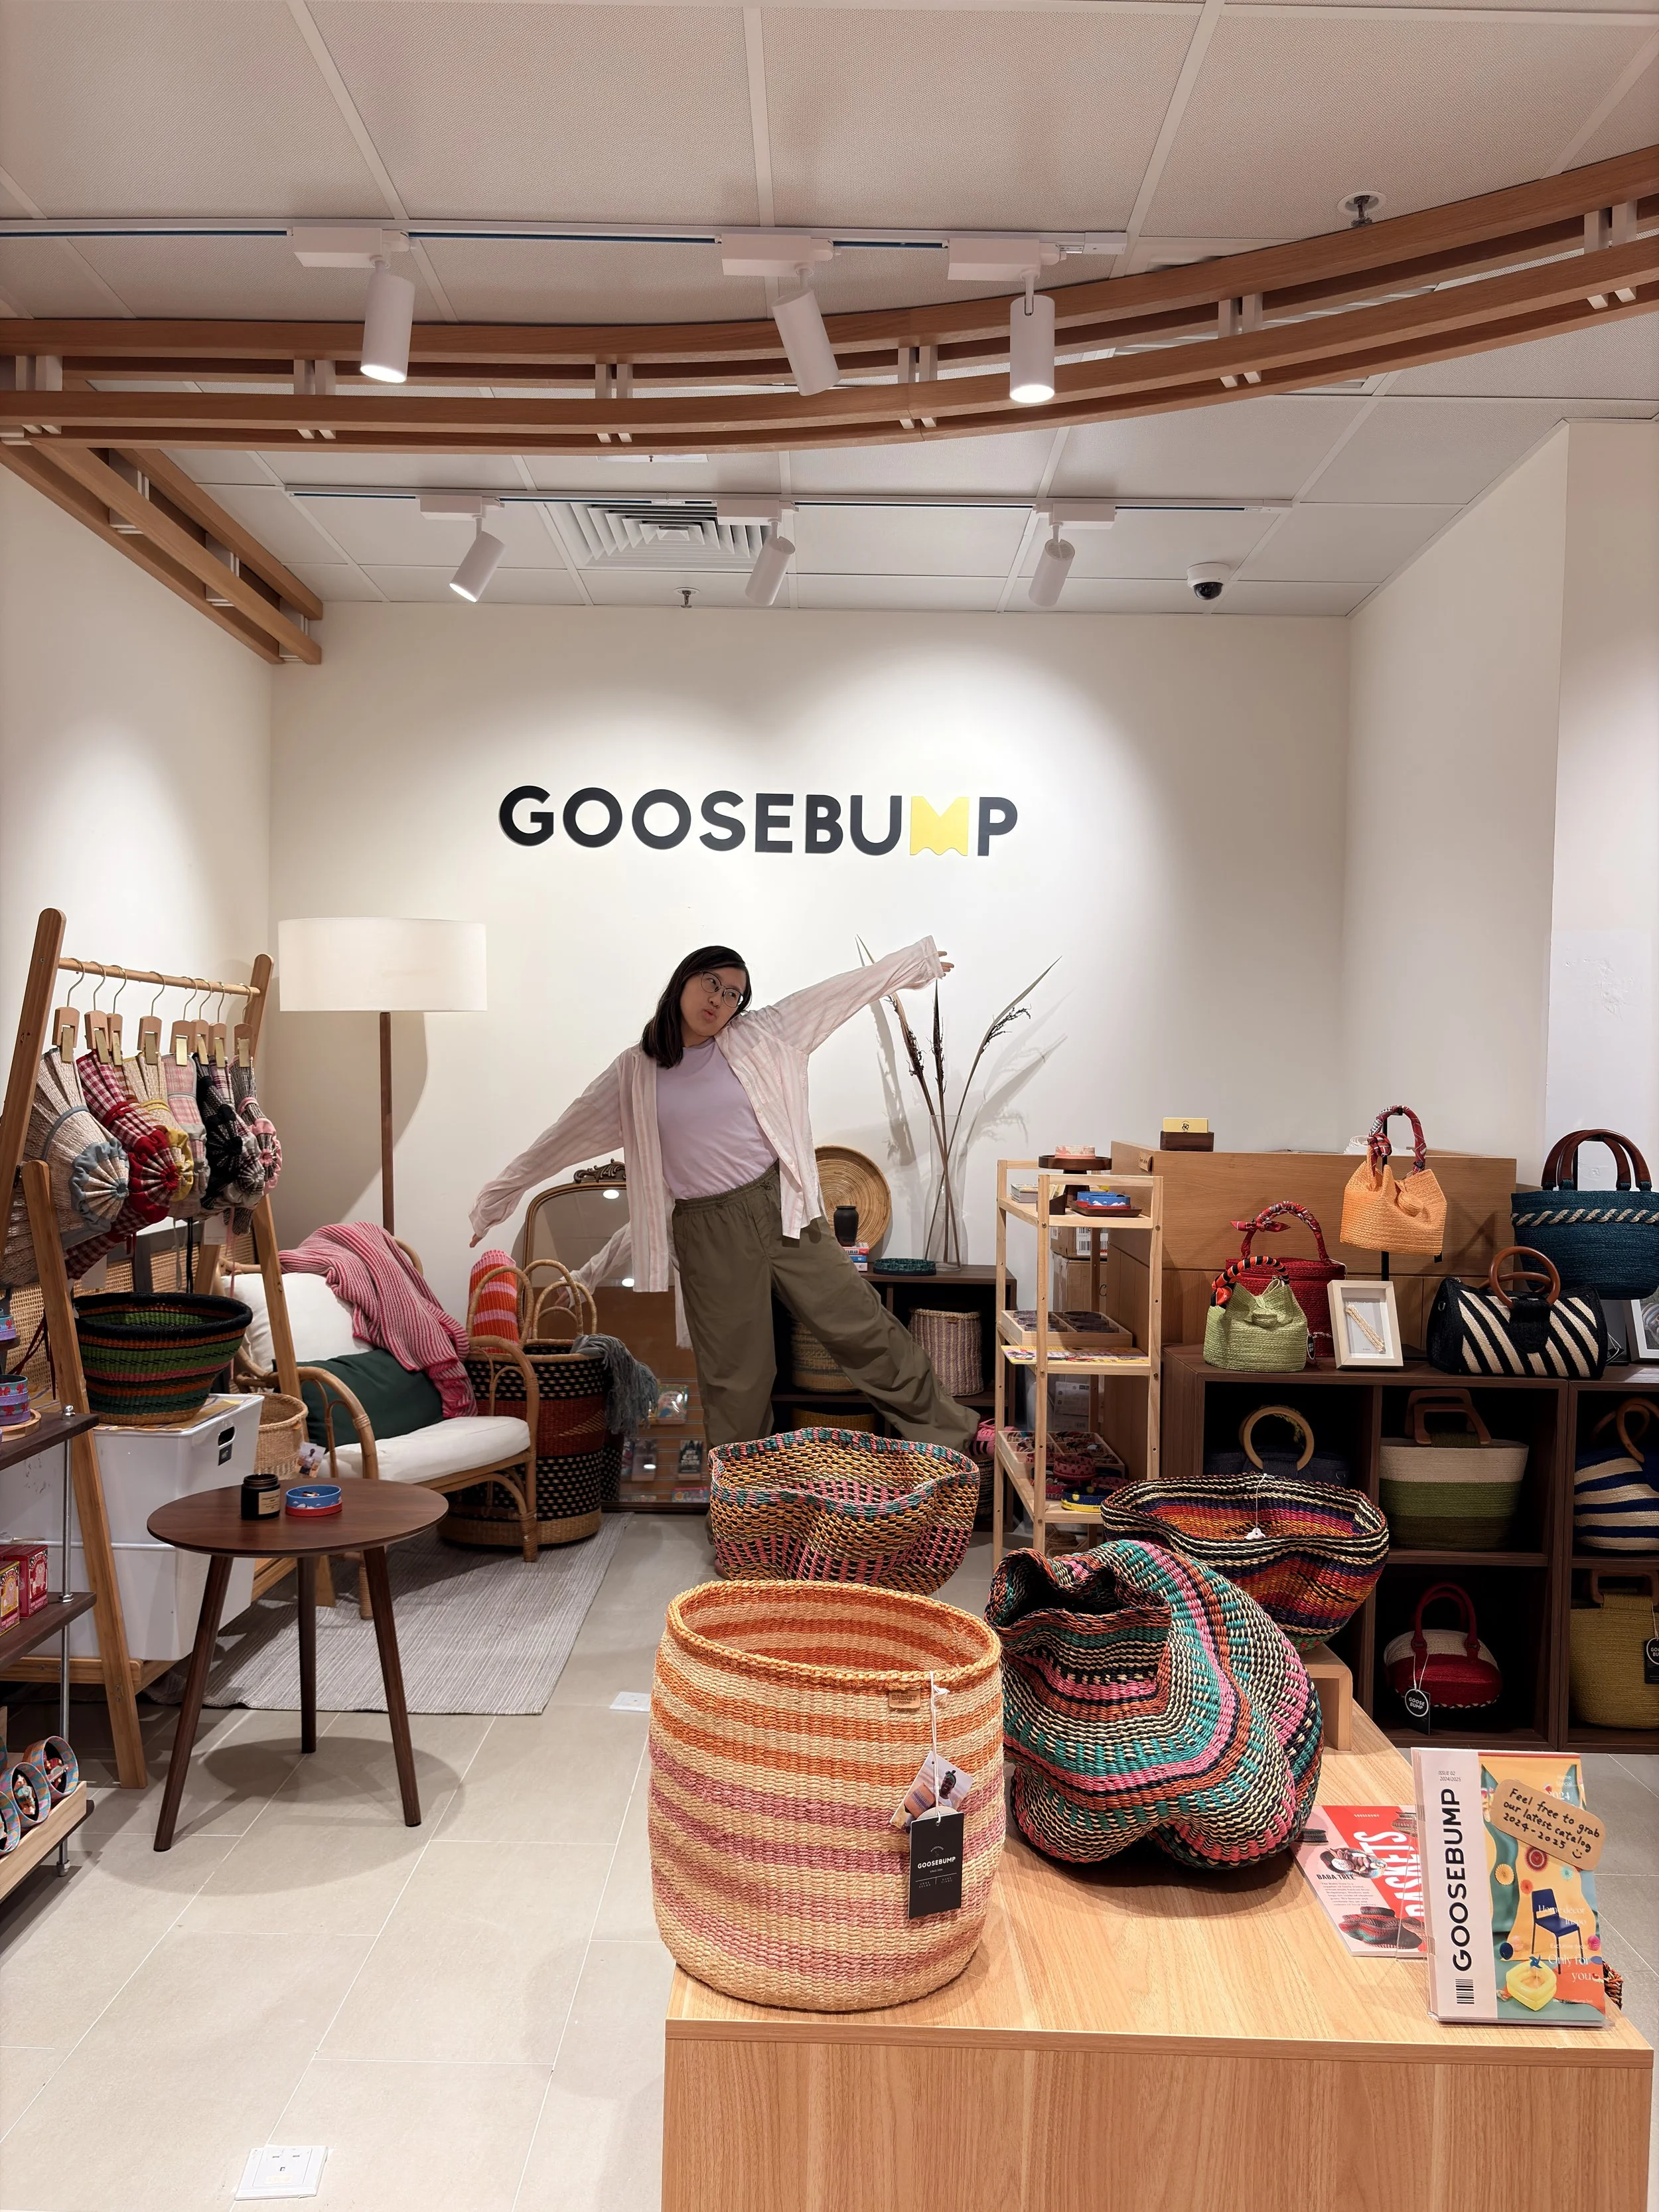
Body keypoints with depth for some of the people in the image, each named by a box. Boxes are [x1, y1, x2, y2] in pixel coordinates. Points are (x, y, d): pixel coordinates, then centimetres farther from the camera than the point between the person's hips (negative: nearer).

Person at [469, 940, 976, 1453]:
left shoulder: (759, 1036, 4)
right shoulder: (634, 1073, 3)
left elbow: (840, 991, 8)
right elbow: (565, 1136, 10)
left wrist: (915, 961, 14)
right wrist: (501, 1193, 14)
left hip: (780, 1209, 1)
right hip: (708, 1233, -1)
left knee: (859, 1326, 5)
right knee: (734, 1372, 6)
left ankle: (946, 1432, 17)